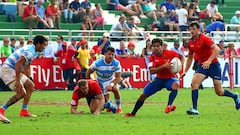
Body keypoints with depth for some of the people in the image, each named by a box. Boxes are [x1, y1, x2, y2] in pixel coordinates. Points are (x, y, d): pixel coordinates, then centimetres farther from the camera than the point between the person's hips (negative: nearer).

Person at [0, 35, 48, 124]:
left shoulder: (34, 52, 15)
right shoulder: (30, 51, -18)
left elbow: (27, 67, 24)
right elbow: (18, 63, -29)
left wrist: (27, 80, 25)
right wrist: (17, 81, -31)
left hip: (13, 70, 11)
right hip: (8, 69, -11)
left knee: (30, 86, 18)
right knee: (21, 93, -21)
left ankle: (24, 111, 21)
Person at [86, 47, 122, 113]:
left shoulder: (116, 63, -23)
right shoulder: (98, 63, -26)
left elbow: (118, 77, -21)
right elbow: (88, 72, -12)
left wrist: (111, 85, -37)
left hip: (111, 80, 0)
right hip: (101, 82, 0)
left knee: (115, 89, -31)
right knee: (106, 100, -1)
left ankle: (119, 108, -14)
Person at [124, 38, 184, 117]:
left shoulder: (169, 53, -15)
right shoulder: (153, 57, -9)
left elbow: (181, 57, 0)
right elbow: (152, 71, -23)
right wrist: (164, 66, -34)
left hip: (170, 78, -3)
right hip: (159, 79, 3)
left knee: (176, 85, -39)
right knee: (143, 95, 1)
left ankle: (169, 106, -42)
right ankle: (133, 113, 18)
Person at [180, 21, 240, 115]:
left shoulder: (204, 39, -15)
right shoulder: (191, 43, 6)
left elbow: (216, 49, -27)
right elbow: (190, 57, 19)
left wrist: (209, 61, -39)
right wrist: (185, 71, 12)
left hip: (213, 64, -6)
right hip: (202, 66, 6)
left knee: (219, 92, 0)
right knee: (194, 82, -21)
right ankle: (194, 109, -22)